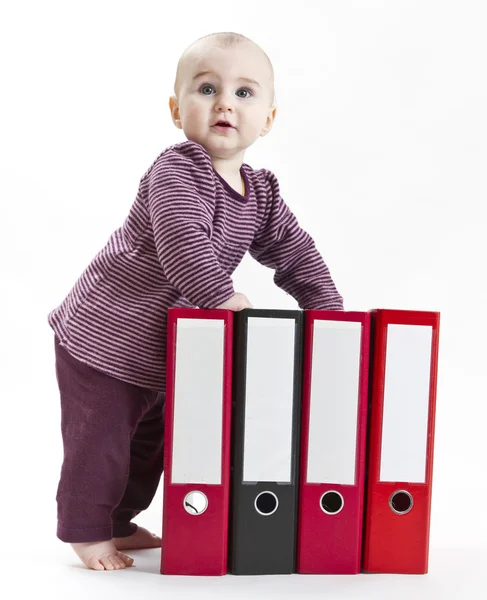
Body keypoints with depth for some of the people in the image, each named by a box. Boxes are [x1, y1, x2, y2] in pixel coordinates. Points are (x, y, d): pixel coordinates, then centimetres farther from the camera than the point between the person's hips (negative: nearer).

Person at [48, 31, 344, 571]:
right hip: (101, 339, -8)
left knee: (150, 441, 20)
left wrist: (326, 304, -3)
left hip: (159, 350, 8)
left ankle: (119, 523, 40)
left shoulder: (260, 192, 2)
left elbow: (292, 249, 6)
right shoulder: (176, 171, -22)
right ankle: (87, 531, 24)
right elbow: (180, 240, -35)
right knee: (100, 439, 2)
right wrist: (220, 296, -32)